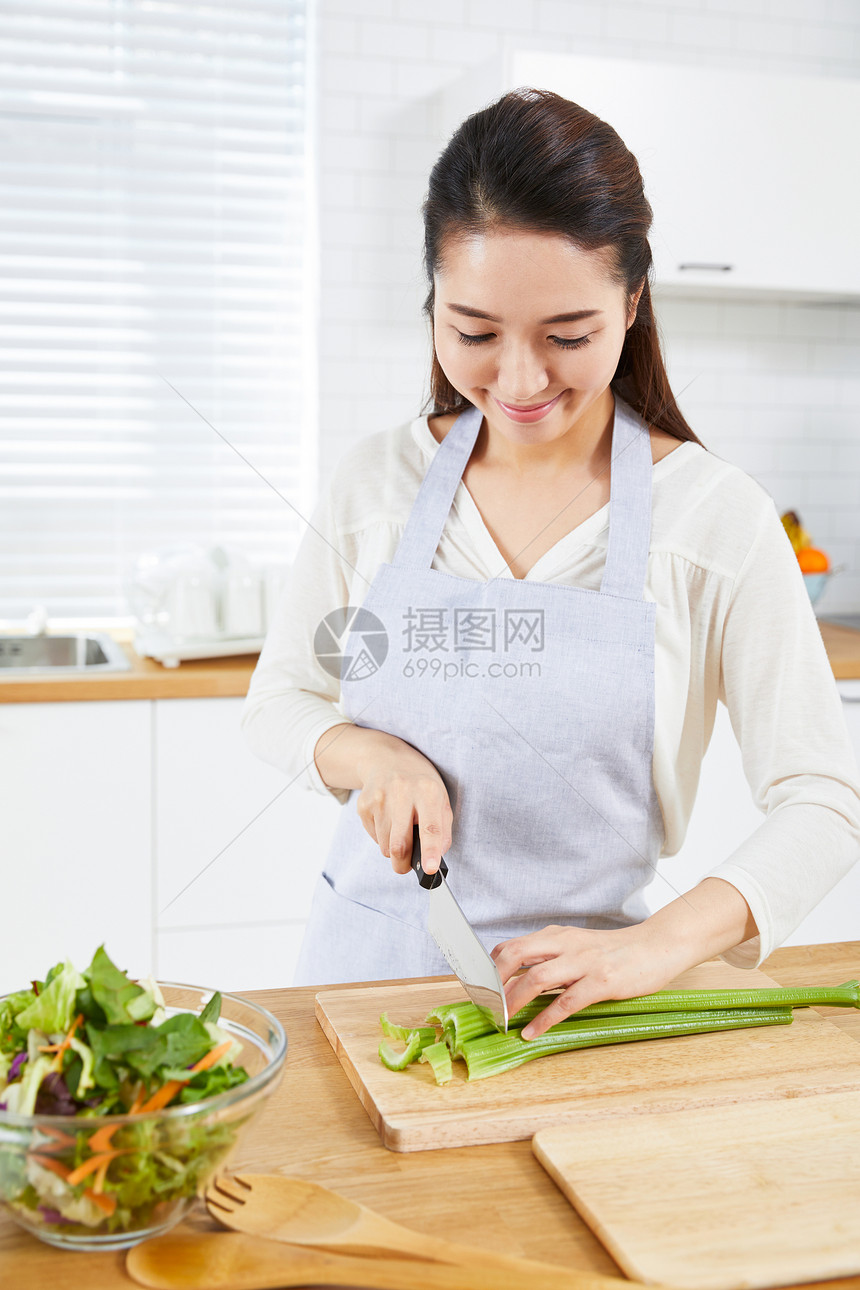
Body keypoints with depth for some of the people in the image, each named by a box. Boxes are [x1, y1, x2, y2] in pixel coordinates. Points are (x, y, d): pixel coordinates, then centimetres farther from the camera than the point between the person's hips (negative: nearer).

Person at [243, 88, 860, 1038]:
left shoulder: (716, 518, -9)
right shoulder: (376, 482, -2)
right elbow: (279, 699, 9)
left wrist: (662, 944, -23)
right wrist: (364, 752, -13)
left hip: (576, 985, -3)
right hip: (369, 952, 4)